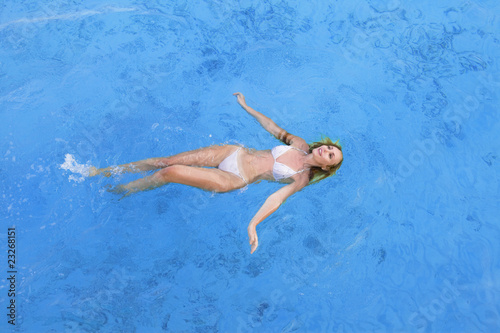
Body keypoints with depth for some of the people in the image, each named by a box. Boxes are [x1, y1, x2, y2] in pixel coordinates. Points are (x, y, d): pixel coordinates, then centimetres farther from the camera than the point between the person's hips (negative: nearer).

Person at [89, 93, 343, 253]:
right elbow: (275, 129, 16)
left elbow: (277, 198, -21)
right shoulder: (300, 145, 6)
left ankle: (124, 190, 13)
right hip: (234, 153, 5)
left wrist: (253, 224, -37)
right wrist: (246, 106, 23)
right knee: (166, 161, -2)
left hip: (233, 179, -5)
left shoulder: (301, 178, -8)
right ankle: (107, 171, 14)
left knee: (170, 172, -15)